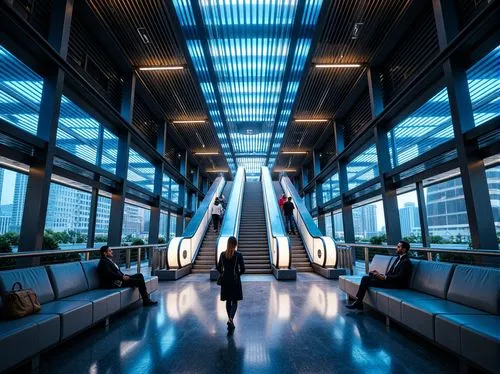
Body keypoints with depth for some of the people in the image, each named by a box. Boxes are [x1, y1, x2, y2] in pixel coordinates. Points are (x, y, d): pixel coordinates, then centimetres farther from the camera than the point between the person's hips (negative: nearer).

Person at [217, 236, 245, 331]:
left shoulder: (222, 254, -2)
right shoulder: (238, 255, -11)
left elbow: (218, 268, 4)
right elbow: (242, 269, -9)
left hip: (225, 280, 3)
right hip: (235, 280, -3)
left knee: (228, 301, 16)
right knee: (234, 302, 5)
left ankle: (230, 320, 24)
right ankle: (230, 319, -16)